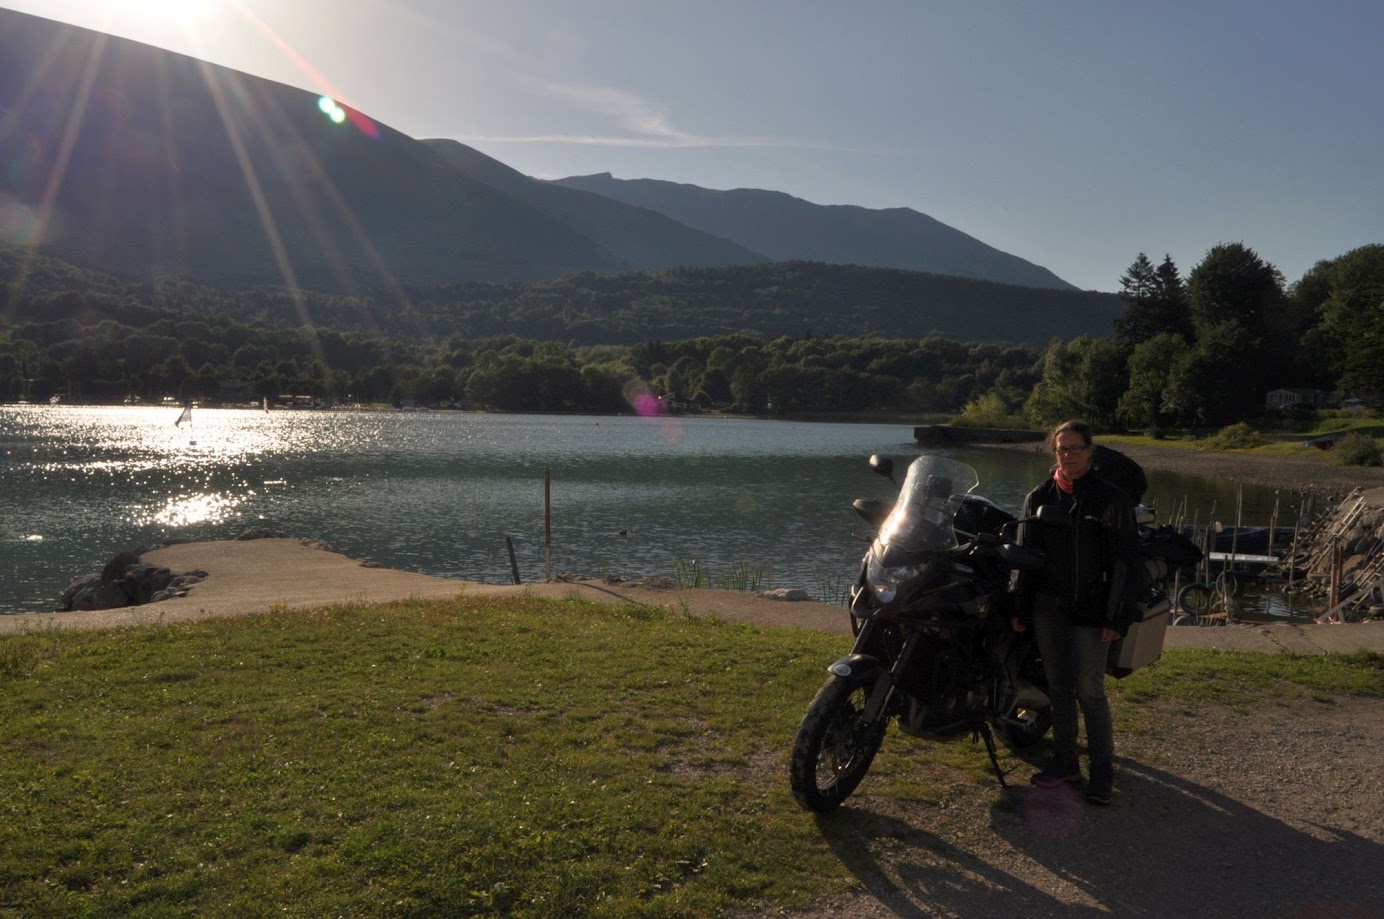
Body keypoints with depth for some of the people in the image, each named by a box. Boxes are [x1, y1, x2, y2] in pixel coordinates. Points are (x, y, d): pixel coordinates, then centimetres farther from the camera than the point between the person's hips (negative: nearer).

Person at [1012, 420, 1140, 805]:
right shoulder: (1039, 498, 8)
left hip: (1090, 610, -4)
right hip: (1048, 607, 4)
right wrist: (1020, 610, 7)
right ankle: (1065, 762, 22)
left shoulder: (1111, 499, -4)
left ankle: (1102, 772, 10)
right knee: (1059, 687, 10)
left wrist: (1117, 618, -11)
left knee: (1090, 692, -3)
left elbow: (1126, 563, -6)